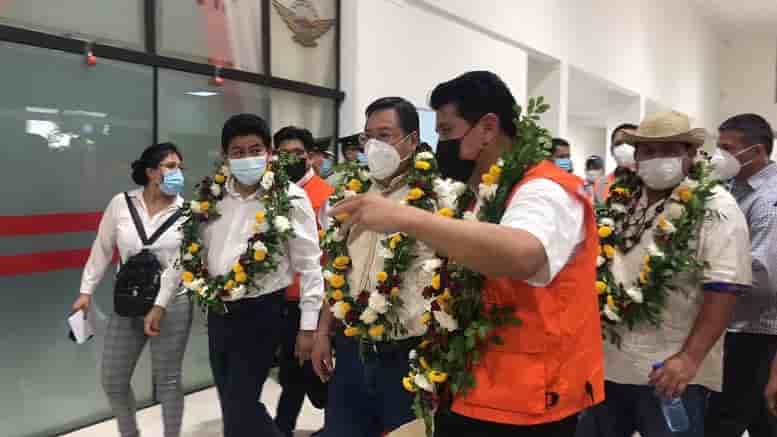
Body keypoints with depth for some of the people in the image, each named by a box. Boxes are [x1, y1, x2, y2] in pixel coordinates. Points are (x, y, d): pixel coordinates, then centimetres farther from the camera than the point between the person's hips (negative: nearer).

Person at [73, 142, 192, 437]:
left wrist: (159, 307, -16)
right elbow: (102, 250, 6)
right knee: (112, 380, 10)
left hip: (172, 302, -3)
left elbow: (178, 264, -11)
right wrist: (87, 290, 4)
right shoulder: (121, 203, -1)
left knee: (167, 380, 5)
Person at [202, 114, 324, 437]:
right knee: (231, 404, 16)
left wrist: (308, 326, -9)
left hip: (260, 313, -5)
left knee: (240, 408, -3)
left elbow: (309, 265, -9)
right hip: (217, 311, 6)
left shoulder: (290, 198, -11)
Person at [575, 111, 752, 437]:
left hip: (671, 370, -5)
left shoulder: (716, 208, -8)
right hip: (605, 362, 6)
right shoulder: (616, 202, 8)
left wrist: (690, 358, -19)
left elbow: (723, 288, -14)